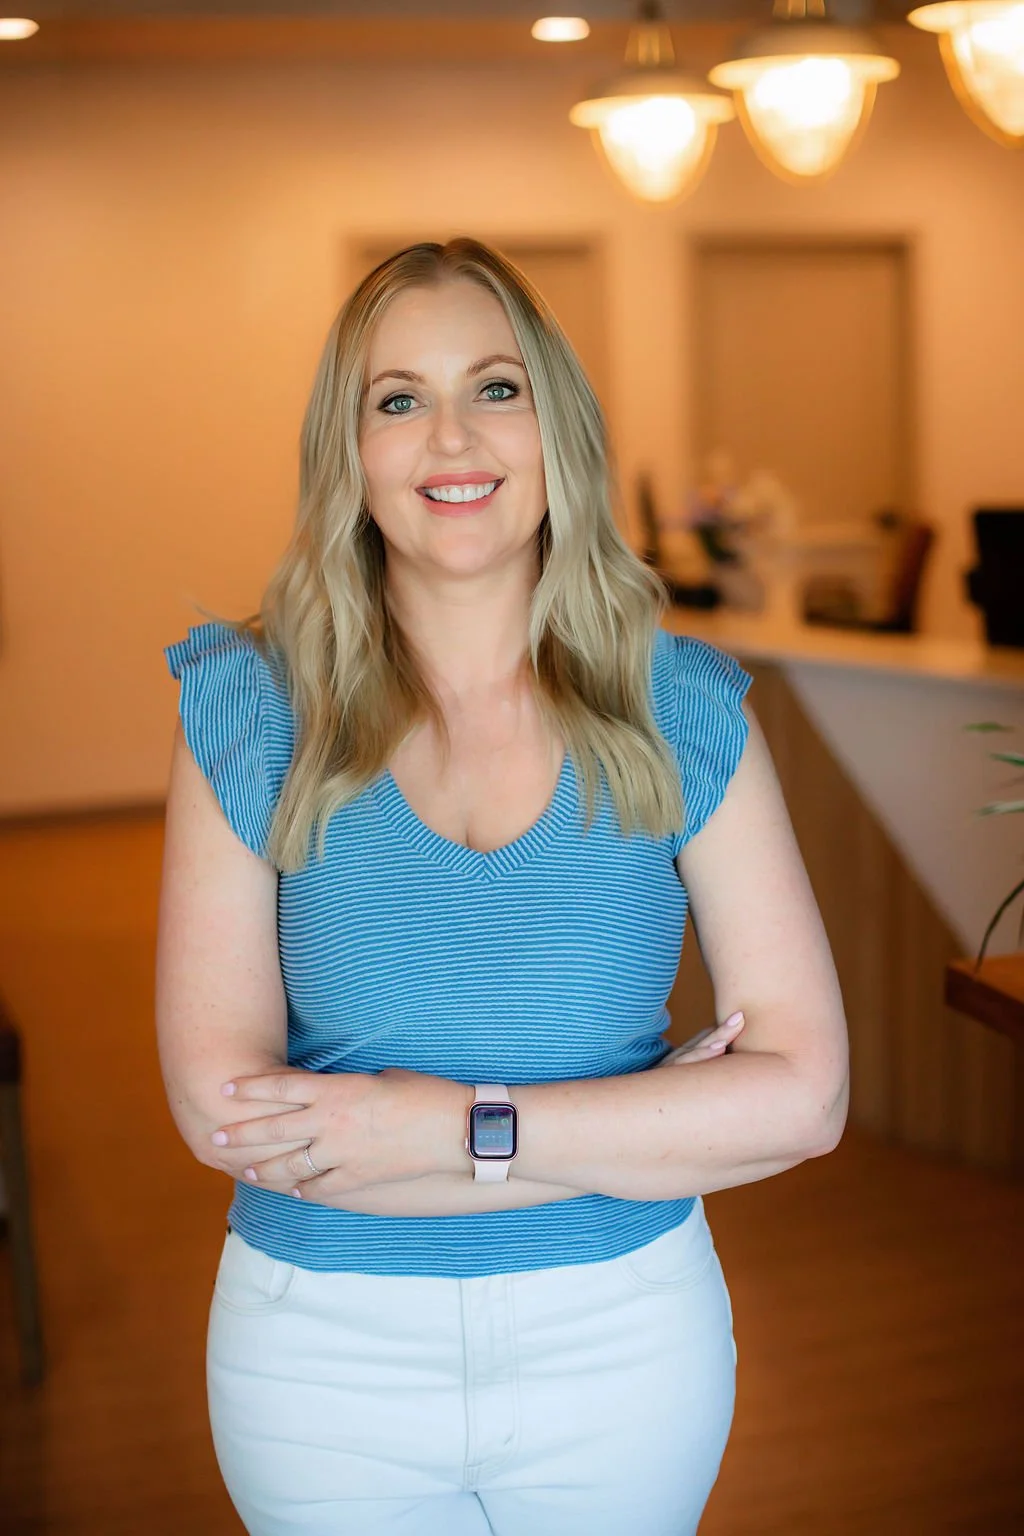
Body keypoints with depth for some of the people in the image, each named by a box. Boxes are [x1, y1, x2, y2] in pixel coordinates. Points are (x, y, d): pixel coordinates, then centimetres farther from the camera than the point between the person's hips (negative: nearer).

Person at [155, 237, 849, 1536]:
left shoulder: (682, 712, -5)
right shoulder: (252, 709, -8)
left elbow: (803, 1091, -10)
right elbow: (217, 1100, -16)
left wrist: (459, 1127, -20)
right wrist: (654, 1124, -17)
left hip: (623, 1344, 1)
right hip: (324, 1347, 0)